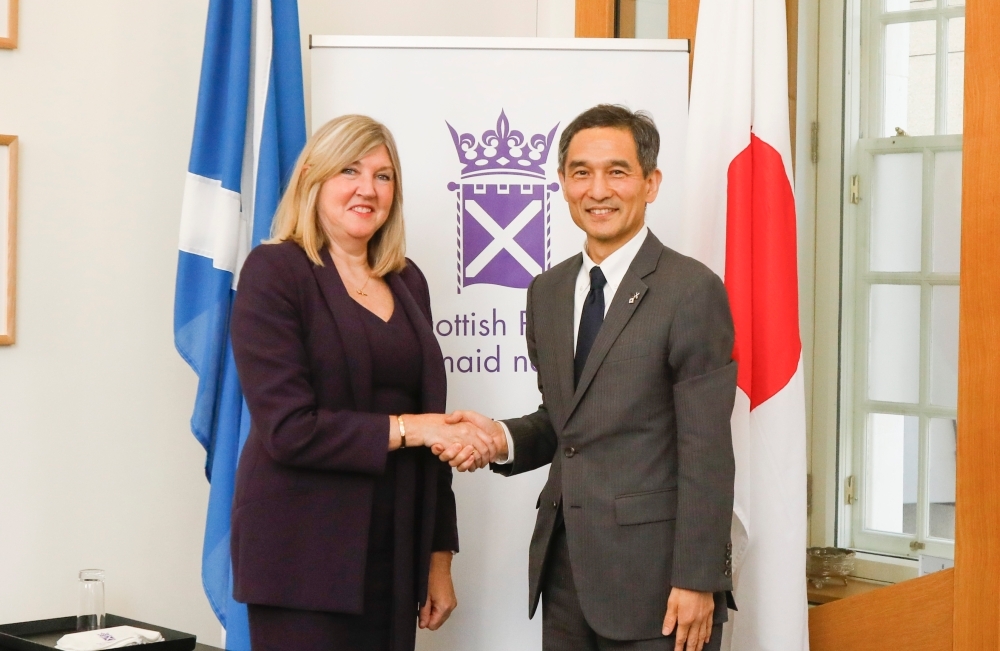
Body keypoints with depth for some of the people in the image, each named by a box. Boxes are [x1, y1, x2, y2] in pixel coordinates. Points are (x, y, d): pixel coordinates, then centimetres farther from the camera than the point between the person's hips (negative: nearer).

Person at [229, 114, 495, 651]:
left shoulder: (407, 282, 12)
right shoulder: (274, 271, -6)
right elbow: (287, 427, -15)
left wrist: (440, 555, 13)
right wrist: (402, 429, -15)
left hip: (394, 557, 5)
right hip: (304, 559, -5)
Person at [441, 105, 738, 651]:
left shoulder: (691, 290, -9)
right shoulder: (547, 292, 11)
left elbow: (706, 452, -12)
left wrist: (696, 581, -15)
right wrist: (503, 438, -2)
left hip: (653, 572, -6)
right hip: (564, 566, 6)